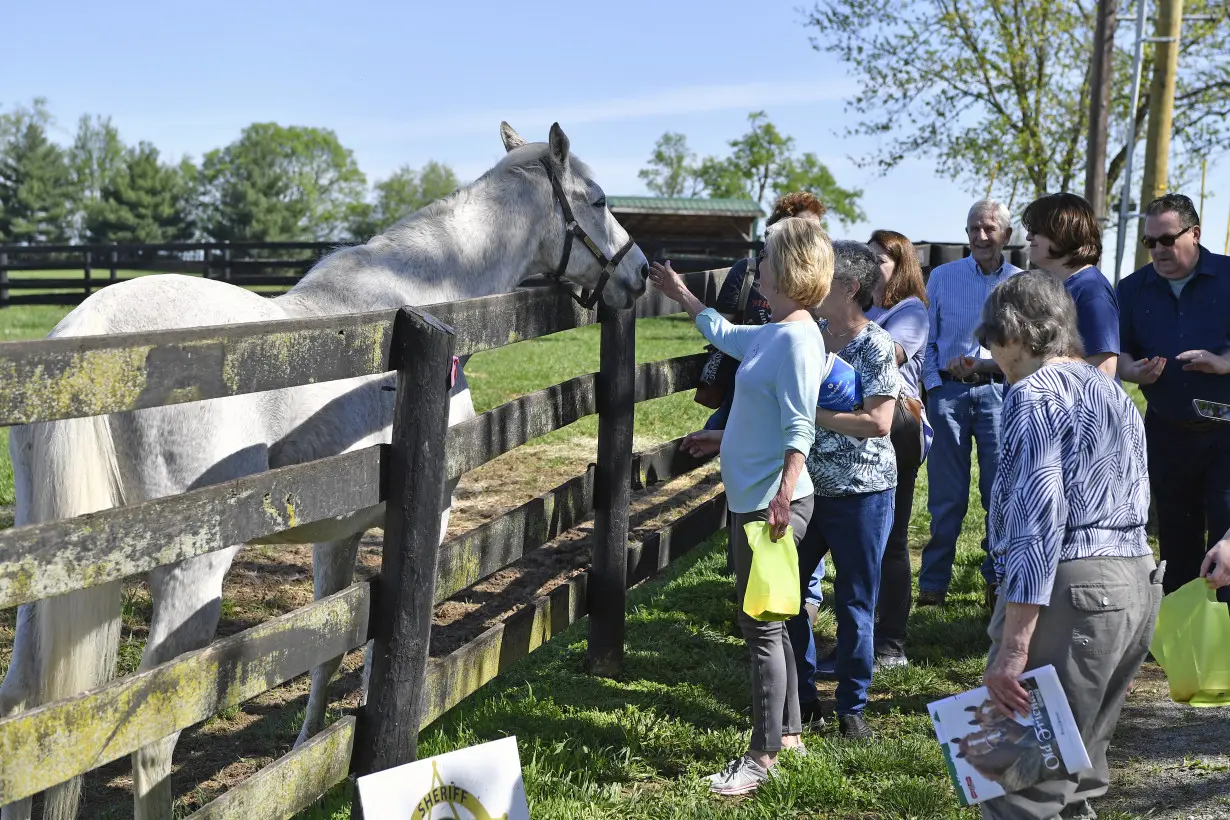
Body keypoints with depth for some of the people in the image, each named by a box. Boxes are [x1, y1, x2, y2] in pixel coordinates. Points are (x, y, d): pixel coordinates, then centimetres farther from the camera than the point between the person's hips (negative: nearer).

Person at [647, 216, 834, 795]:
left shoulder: (798, 339, -17)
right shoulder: (770, 334, 11)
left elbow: (800, 429, -22)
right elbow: (723, 334, 33)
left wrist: (783, 497, -30)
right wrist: (681, 295, 43)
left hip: (771, 503, -10)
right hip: (749, 499, 10)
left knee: (761, 627, -4)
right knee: (766, 623, 18)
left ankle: (763, 756, 4)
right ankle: (787, 731, 30)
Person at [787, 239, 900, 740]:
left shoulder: (875, 347, -12)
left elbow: (878, 422, -21)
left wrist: (815, 415, -18)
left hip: (860, 494, -6)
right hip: (806, 488, 6)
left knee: (855, 605, 5)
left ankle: (851, 709, 20)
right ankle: (802, 699, 25)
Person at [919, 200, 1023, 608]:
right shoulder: (941, 277, 8)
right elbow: (927, 340, 9)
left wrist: (990, 364, -14)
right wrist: (935, 384, -4)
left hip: (999, 392, 0)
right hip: (948, 391, 0)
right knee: (946, 495, 3)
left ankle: (998, 579, 15)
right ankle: (933, 582, 11)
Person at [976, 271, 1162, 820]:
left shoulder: (1035, 393, -9)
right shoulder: (1113, 393, 21)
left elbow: (1037, 521, -20)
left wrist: (1012, 647, -23)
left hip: (1073, 589, -10)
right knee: (1075, 770, 19)